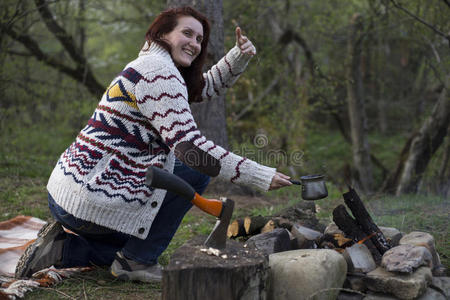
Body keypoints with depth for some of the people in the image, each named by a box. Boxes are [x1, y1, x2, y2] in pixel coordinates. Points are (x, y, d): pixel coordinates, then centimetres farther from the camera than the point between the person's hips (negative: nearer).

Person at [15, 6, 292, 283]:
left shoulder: (148, 67, 18)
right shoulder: (159, 71, -15)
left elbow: (210, 86, 29)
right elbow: (188, 146, -24)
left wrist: (240, 55, 11)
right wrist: (259, 176, -22)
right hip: (90, 202, -10)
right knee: (197, 167, -6)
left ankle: (63, 248, 15)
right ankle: (136, 260, -2)